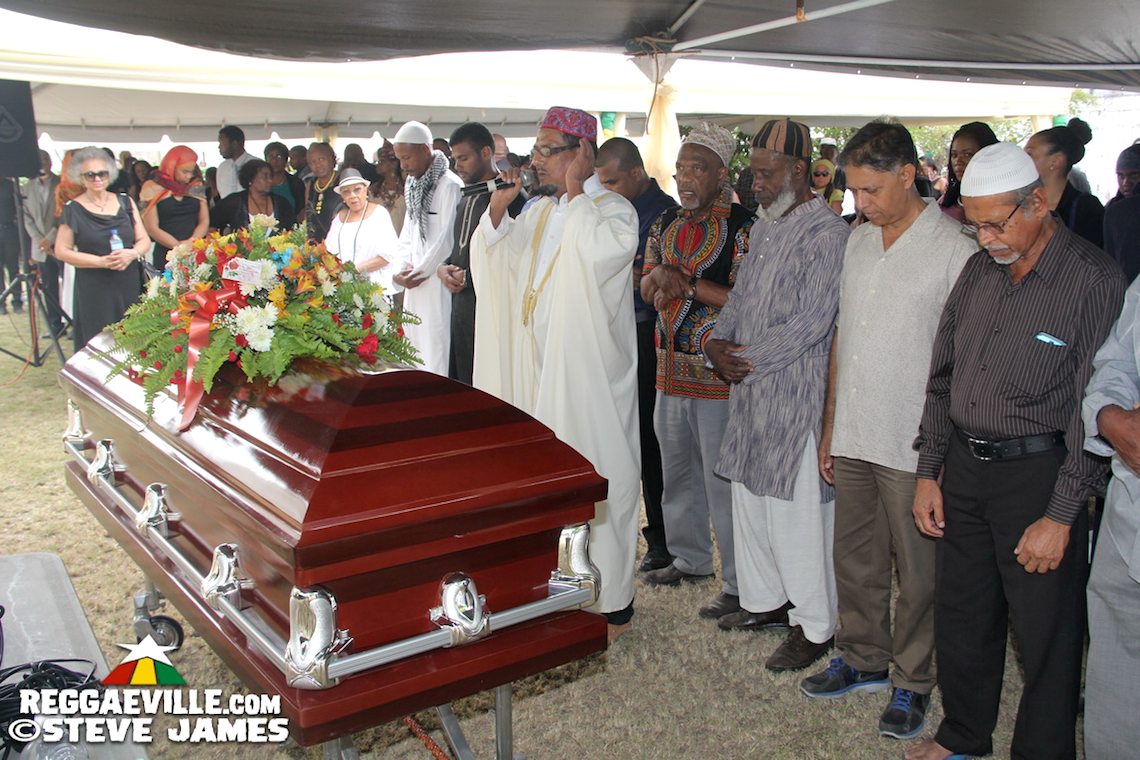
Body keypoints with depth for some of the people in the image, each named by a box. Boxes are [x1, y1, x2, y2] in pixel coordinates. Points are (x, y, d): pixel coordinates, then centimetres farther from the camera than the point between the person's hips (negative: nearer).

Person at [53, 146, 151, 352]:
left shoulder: (125, 202, 8)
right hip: (93, 289, -2)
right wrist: (102, 261, -14)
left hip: (129, 285, 3)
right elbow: (61, 251, -2)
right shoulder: (73, 209, -1)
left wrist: (132, 254, -14)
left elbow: (144, 240, 9)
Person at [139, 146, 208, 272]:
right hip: (166, 256, -2)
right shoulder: (154, 189, 2)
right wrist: (178, 245, -12)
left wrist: (192, 241, -10)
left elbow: (204, 221, 8)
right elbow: (152, 228, -3)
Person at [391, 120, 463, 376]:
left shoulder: (450, 185, -13)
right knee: (414, 343, 12)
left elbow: (447, 239, -15)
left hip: (438, 282, -8)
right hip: (414, 285, 8)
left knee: (438, 348, -6)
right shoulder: (413, 185, 14)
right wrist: (402, 269, 4)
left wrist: (417, 273, -7)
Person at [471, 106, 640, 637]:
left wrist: (575, 191, -17)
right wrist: (499, 204, -2)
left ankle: (611, 602, 12)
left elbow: (604, 252, -30)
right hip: (540, 369, 7)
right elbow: (495, 257, 13)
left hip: (590, 371, -7)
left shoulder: (613, 209, -9)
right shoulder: (540, 211, 13)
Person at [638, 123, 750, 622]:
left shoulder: (742, 228, -10)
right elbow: (645, 289, 14)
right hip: (671, 368, 8)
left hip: (718, 374, -7)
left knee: (723, 480, -2)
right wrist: (658, 276, -8)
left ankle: (739, 584, 11)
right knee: (677, 471, 18)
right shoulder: (666, 225, 12)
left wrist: (687, 282, -18)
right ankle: (690, 559, 36)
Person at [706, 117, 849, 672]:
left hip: (796, 396, -9)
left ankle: (815, 626, 14)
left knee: (797, 512, -1)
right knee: (750, 500, 16)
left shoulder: (828, 234, -13)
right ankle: (765, 599, 33)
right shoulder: (764, 228, 15)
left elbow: (811, 323, -20)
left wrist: (749, 358, -15)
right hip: (749, 389, 9)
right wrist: (718, 342, -1)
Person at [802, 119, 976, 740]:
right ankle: (863, 660, 35)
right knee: (855, 561, 17)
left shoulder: (953, 249, -11)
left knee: (918, 574, 8)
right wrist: (830, 428, 14)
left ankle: (912, 682, 25)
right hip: (853, 439, 6)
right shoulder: (858, 241, 9)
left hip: (914, 448, -6)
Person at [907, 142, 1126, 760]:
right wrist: (928, 471, 10)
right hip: (962, 467, 6)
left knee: (1046, 636, 5)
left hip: (1037, 474, -6)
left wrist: (1061, 516, -16)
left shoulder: (1093, 280, -12)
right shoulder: (979, 271, 7)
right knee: (960, 616, 17)